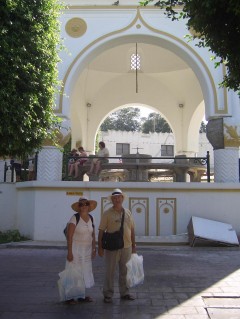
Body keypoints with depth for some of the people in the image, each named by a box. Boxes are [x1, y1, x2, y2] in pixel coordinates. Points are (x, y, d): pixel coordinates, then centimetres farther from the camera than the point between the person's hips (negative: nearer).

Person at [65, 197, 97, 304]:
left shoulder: (91, 218, 4)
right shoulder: (74, 218, -14)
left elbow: (93, 235, 11)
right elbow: (69, 236, -16)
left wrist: (94, 249, 8)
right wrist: (69, 252, -18)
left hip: (87, 250, 6)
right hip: (76, 249, -6)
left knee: (85, 271, 12)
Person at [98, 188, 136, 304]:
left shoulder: (128, 212, 8)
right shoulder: (107, 214, -5)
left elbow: (132, 230, 13)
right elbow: (101, 231, -5)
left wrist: (133, 245, 11)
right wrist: (100, 247, -8)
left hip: (126, 247, 4)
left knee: (125, 271, 14)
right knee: (110, 272, 4)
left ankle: (124, 293, 27)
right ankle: (108, 295, 16)